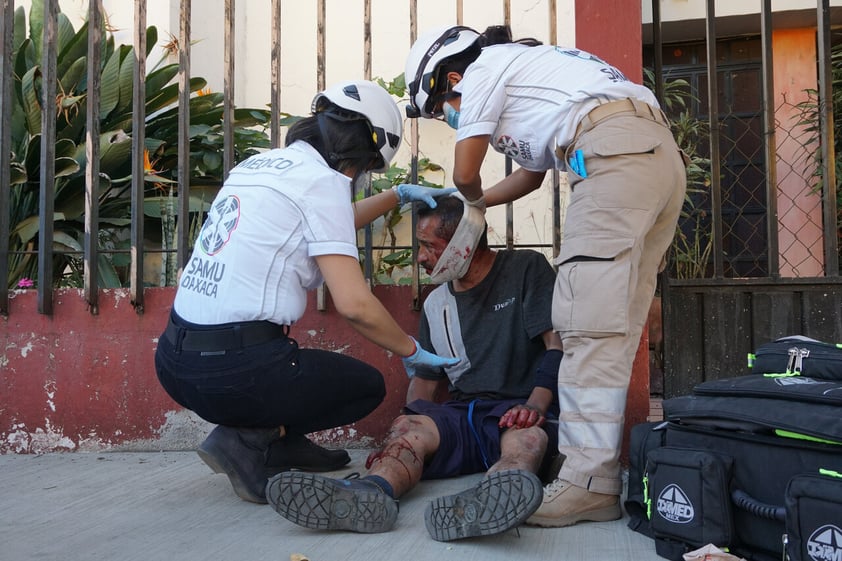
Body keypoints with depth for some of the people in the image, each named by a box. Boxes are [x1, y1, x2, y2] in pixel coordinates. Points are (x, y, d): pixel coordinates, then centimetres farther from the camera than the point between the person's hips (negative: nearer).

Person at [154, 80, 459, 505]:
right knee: (368, 386, 13)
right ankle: (251, 440, -2)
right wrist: (412, 352, 2)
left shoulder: (258, 164, 15)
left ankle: (286, 444, 23)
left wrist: (398, 195, 39)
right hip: (235, 370, -9)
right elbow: (354, 304, -14)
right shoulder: (321, 180, -9)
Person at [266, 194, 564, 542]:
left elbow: (557, 345, -5)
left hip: (518, 410, -4)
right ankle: (371, 495, -59)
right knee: (407, 427, -28)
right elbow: (423, 379, 18)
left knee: (528, 438, -38)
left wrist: (535, 406, -22)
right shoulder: (435, 303, 19)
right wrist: (404, 432, -1)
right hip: (462, 414, 4)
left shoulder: (527, 269, 3)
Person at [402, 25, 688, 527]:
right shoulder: (527, 73, 36)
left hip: (616, 151, -10)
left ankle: (590, 483, -16)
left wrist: (473, 197, 30)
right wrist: (477, 204, 53)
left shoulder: (483, 69, 9)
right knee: (617, 326, 6)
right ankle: (604, 465, 8)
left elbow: (465, 173, 7)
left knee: (590, 322, -14)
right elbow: (532, 175, 43)